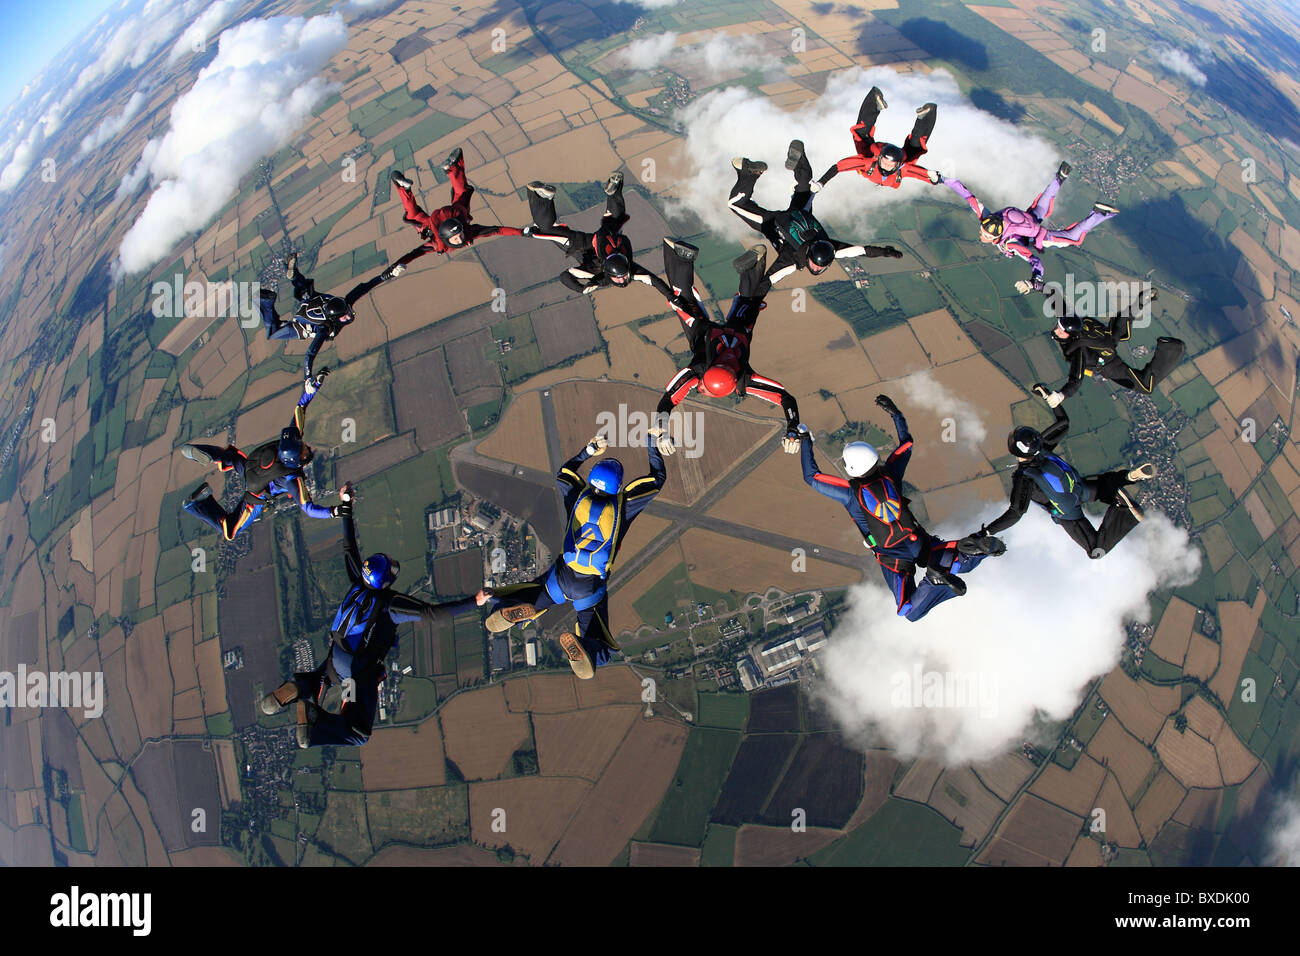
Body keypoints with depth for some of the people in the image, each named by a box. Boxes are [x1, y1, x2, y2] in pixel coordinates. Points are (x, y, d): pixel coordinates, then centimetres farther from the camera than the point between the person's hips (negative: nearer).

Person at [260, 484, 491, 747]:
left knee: (312, 689, 36)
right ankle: (314, 718, -21)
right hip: (361, 672, -6)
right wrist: (474, 602, -21)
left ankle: (295, 689, 1)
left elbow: (350, 549, 12)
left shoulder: (358, 584, 0)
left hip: (334, 661, 6)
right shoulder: (392, 602, -16)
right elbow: (433, 613, -22)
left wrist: (346, 508, 21)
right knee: (359, 735, 0)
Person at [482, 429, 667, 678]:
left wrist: (588, 451, 32)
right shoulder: (622, 505, -5)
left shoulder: (578, 497, 2)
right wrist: (651, 444, 19)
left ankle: (517, 610, -18)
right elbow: (658, 479, 8)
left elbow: (562, 474, 27)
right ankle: (581, 648, -29)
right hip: (591, 590, -2)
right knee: (597, 642, 8)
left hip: (561, 578, 2)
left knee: (533, 603, 21)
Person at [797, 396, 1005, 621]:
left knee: (910, 613, -9)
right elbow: (906, 442, 16)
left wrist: (805, 441, 2)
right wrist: (895, 413, 19)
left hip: (893, 556, -4)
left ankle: (935, 582, -34)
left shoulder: (851, 492, -13)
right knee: (962, 565, 16)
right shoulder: (890, 474, -2)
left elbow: (811, 476, -5)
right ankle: (979, 546, -16)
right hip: (919, 541, 4)